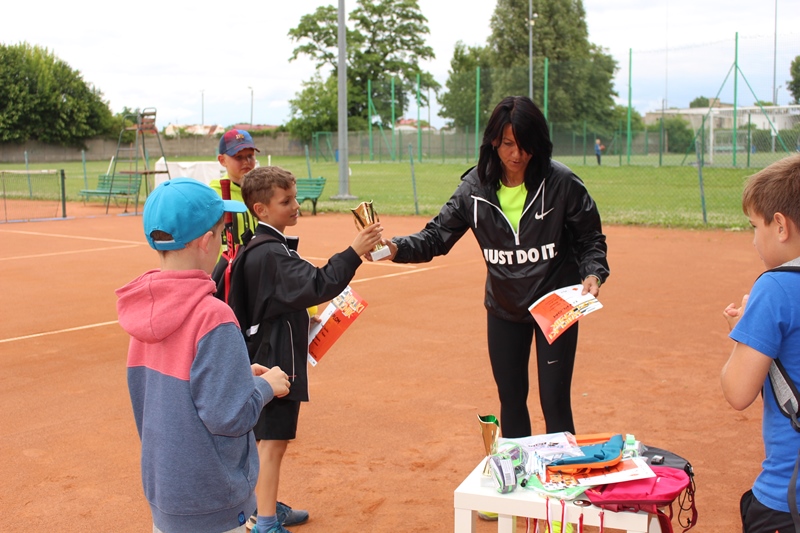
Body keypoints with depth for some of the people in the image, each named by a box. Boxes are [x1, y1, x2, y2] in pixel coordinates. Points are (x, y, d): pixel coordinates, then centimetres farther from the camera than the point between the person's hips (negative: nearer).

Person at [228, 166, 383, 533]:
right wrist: (353, 253, -34)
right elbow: (317, 285, -31)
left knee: (270, 437, 20)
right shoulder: (270, 254, -21)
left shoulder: (264, 248, 12)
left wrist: (300, 320, 12)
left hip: (269, 354, 11)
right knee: (272, 441, -5)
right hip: (274, 361, -11)